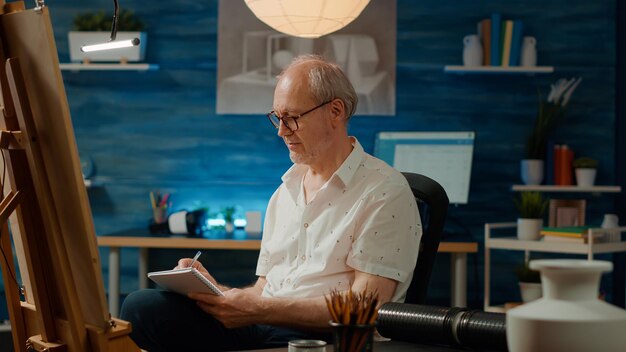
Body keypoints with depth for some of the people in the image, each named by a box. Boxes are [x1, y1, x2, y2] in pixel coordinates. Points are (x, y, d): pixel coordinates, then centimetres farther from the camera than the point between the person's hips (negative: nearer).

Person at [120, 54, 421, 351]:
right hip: (260, 327, 7)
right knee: (142, 306, -20)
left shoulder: (385, 193, -3)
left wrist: (259, 310, -18)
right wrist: (218, 292, -1)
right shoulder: (285, 191, 22)